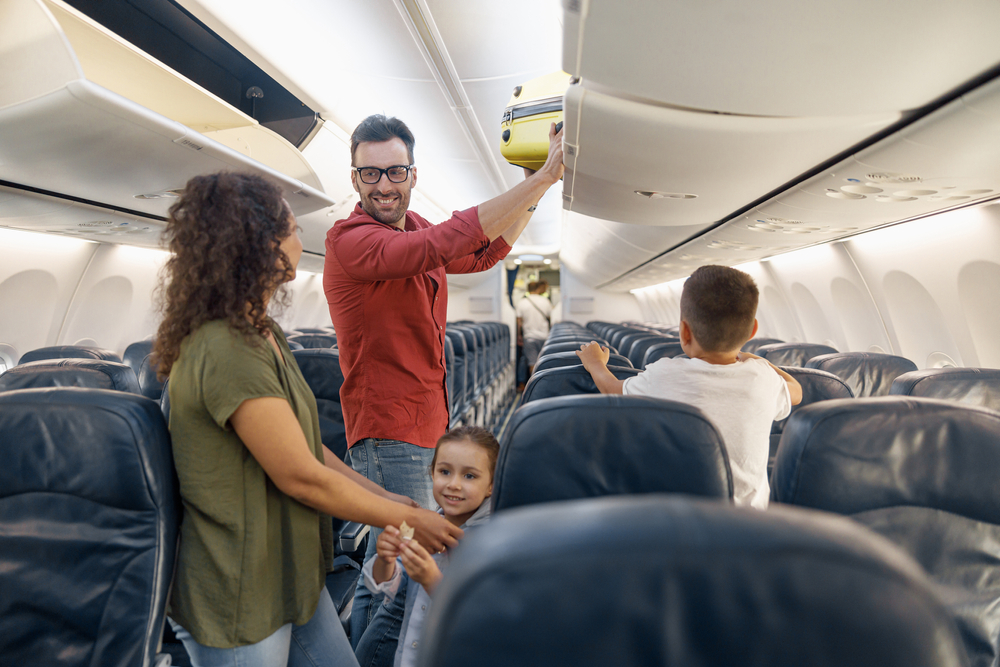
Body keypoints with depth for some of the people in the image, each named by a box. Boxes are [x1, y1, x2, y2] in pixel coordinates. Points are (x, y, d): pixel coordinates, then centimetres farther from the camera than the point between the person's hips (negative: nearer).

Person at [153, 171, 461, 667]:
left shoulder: (260, 332, 6)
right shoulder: (226, 351, -27)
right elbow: (302, 477, -24)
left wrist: (383, 496, 3)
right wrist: (409, 519, -12)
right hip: (239, 601, -8)